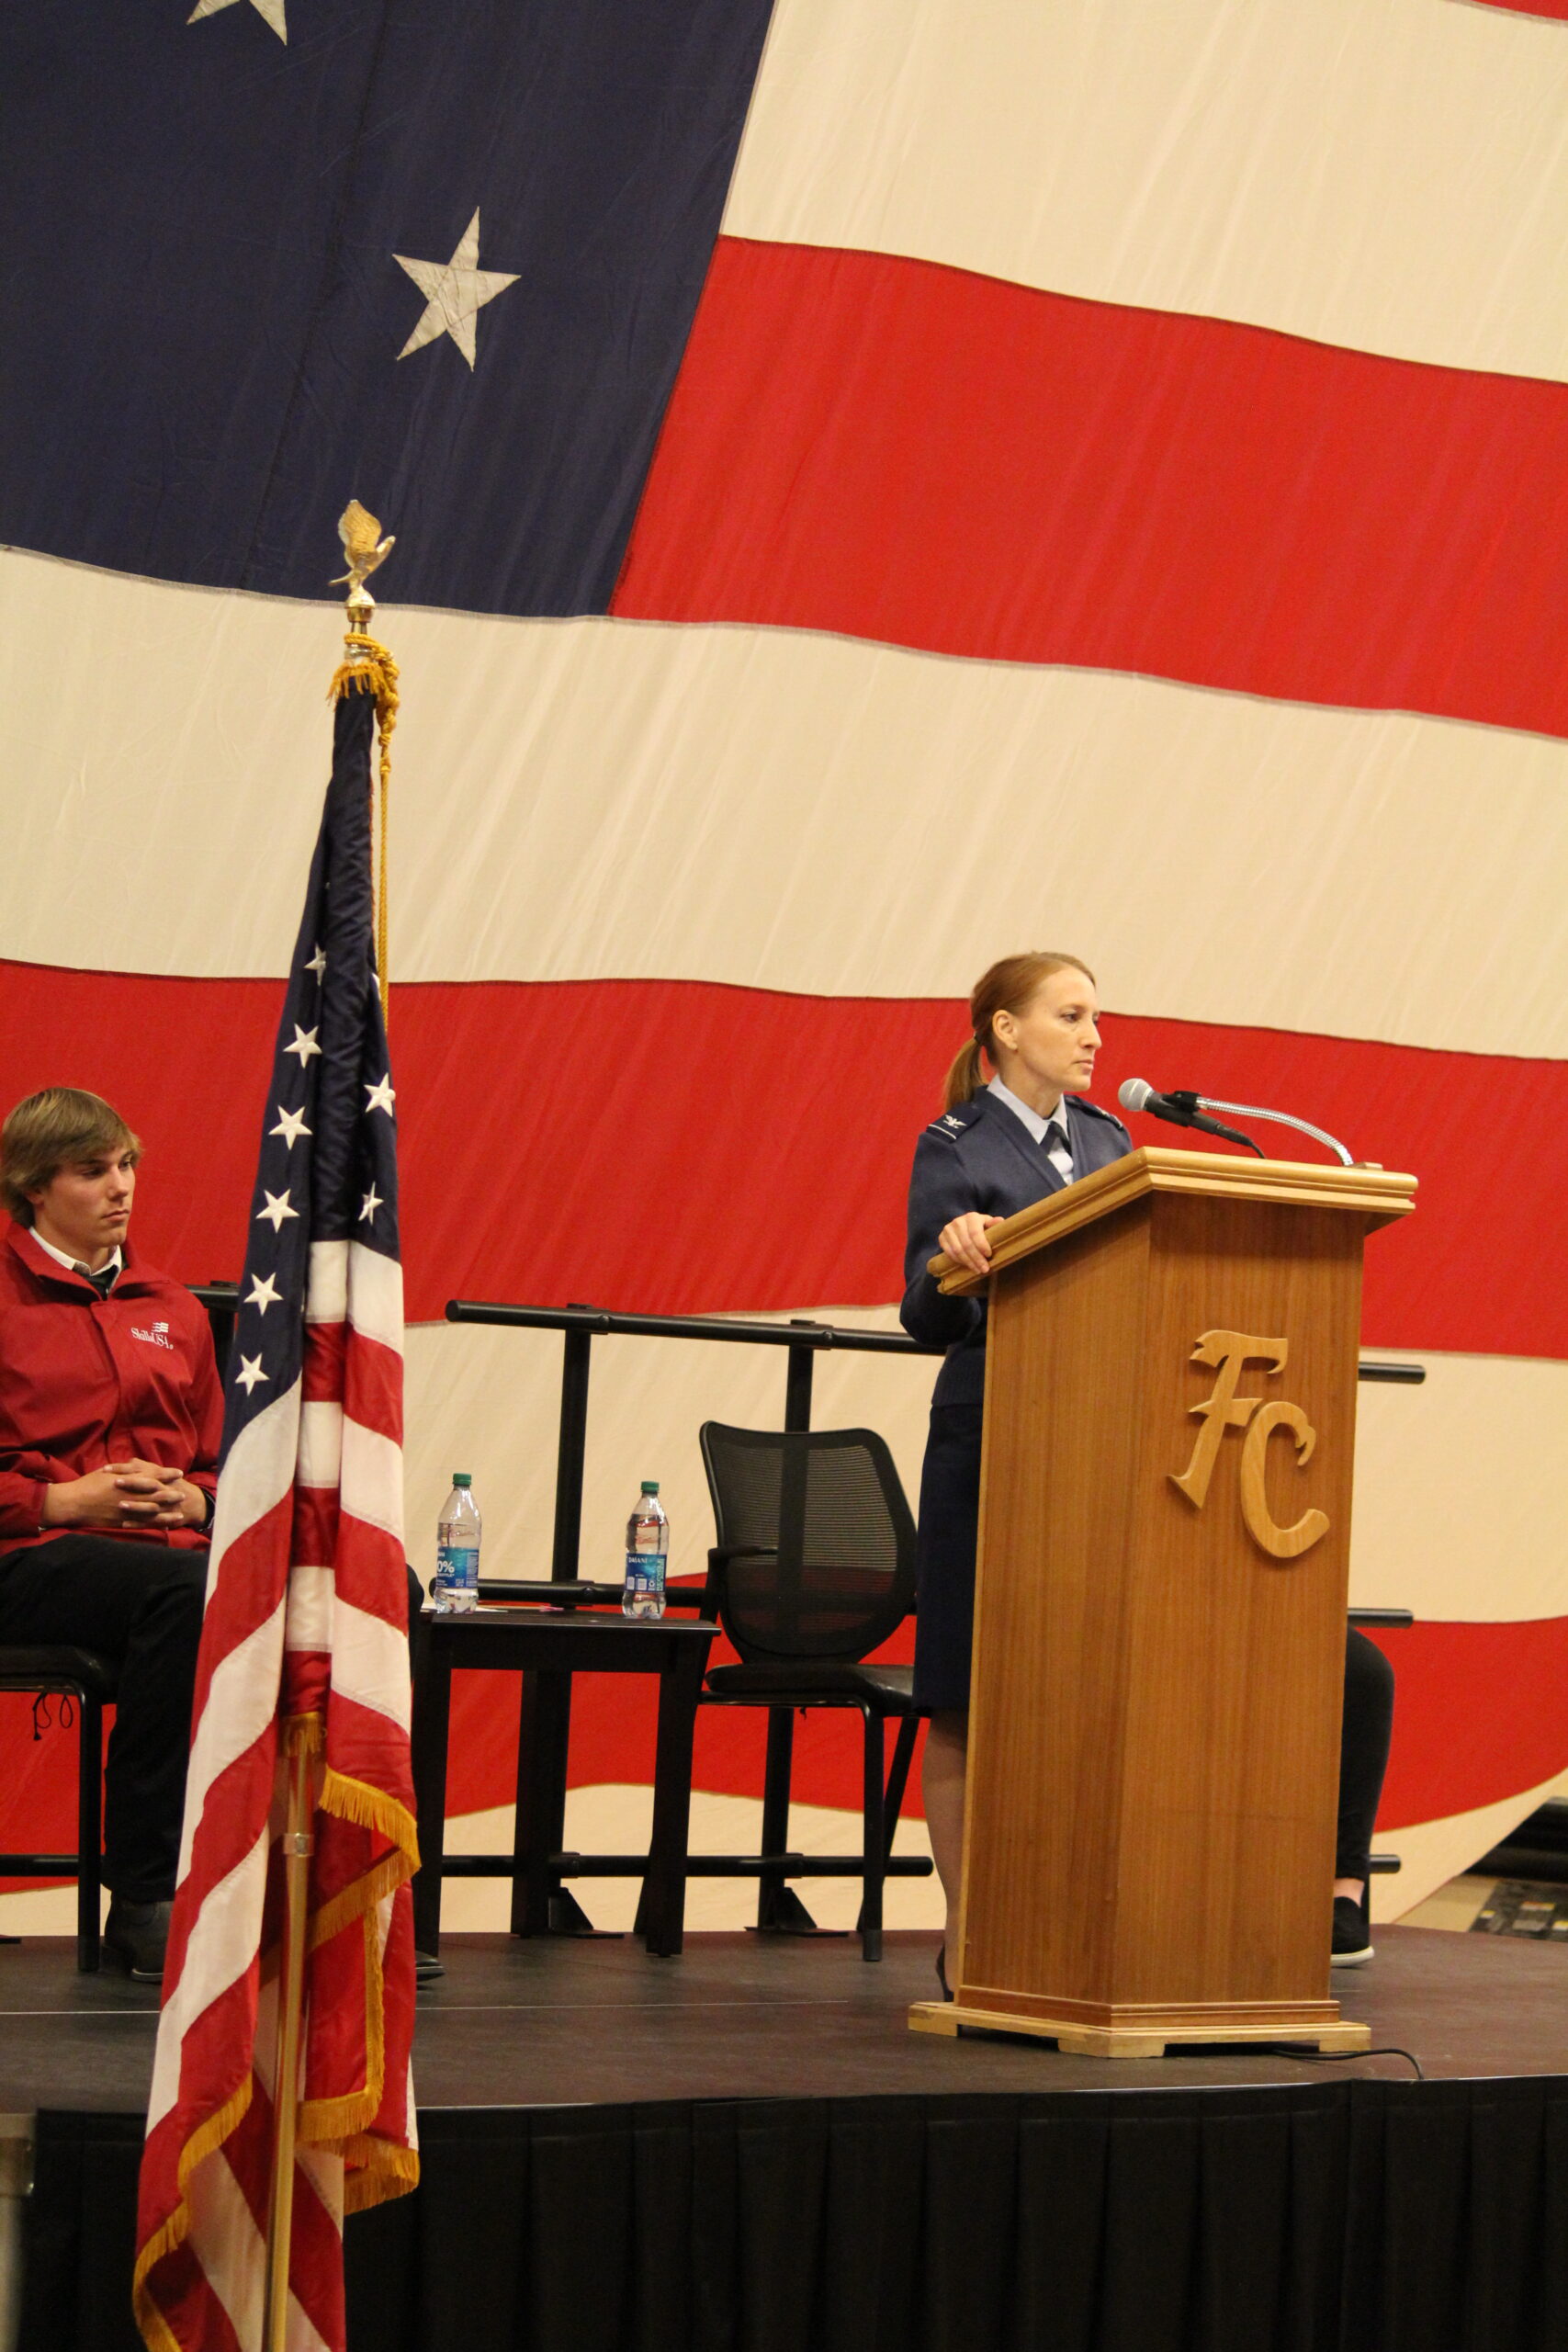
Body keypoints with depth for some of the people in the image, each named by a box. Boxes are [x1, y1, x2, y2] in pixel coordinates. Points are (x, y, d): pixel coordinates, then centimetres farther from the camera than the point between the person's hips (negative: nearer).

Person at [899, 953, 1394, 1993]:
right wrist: (953, 1258, -28)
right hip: (994, 1433, -4)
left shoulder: (1106, 1139, 15)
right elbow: (929, 1318, -7)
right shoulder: (956, 1148, -2)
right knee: (969, 1703, -1)